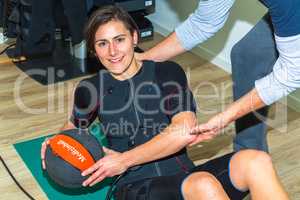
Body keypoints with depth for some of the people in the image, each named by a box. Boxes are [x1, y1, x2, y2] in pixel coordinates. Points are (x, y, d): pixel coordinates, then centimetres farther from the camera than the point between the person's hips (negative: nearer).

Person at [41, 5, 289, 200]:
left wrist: (124, 160, -9)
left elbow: (186, 131, -11)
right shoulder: (91, 88, 8)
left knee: (255, 161, -28)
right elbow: (75, 126, 28)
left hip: (184, 176, 2)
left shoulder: (167, 72, 4)